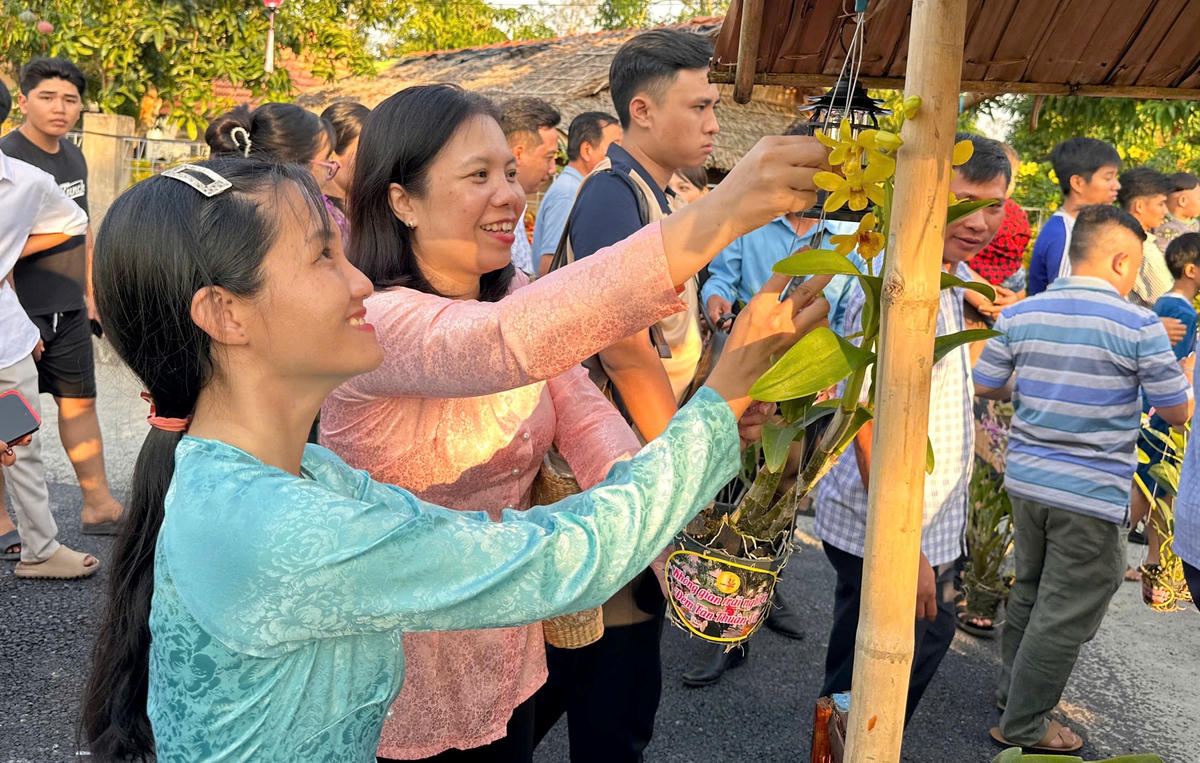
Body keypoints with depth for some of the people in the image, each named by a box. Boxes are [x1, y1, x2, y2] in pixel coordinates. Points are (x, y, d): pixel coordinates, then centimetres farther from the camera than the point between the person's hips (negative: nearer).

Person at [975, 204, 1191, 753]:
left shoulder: (1020, 315, 0)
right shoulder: (1139, 326, -13)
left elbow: (984, 386, 10)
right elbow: (1177, 413, -5)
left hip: (1026, 478, 6)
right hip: (1092, 494, -5)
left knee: (1029, 589, 24)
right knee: (1064, 614, 7)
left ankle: (1013, 687, 39)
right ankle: (1023, 725, 17)